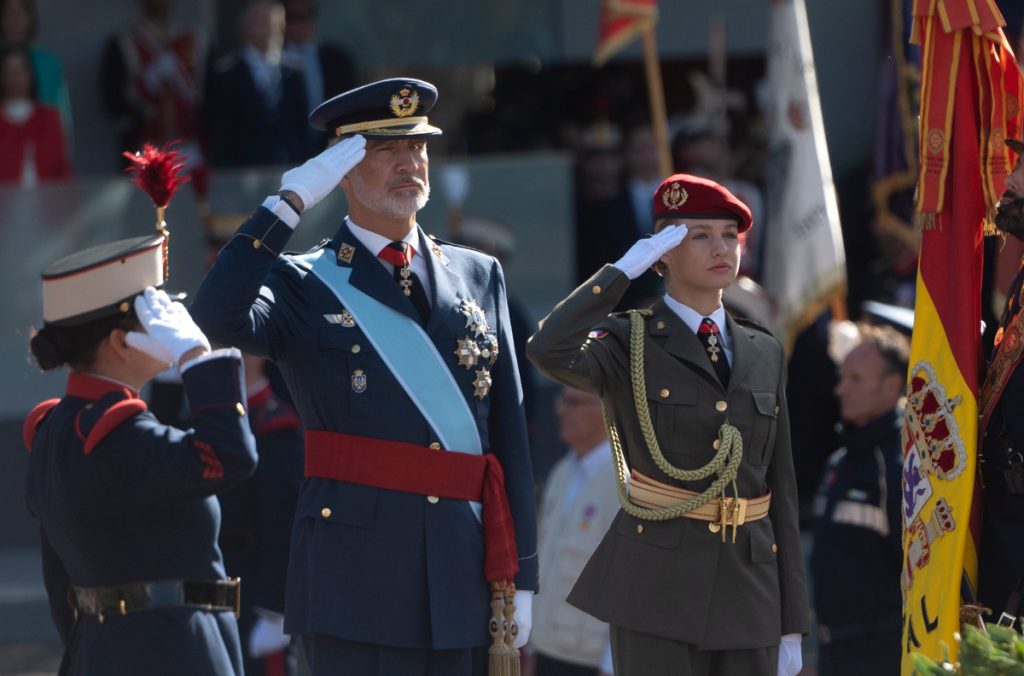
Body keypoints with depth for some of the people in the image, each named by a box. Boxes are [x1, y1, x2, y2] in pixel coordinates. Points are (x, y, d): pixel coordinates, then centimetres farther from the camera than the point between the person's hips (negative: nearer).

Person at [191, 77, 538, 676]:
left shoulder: (479, 276, 15)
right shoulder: (304, 285, 4)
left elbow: (510, 432, 12)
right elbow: (218, 318, -19)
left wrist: (520, 575, 6)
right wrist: (289, 203, -15)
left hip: (464, 575, 4)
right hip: (356, 575, -4)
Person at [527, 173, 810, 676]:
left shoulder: (764, 354, 13)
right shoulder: (629, 345, -1)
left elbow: (781, 490, 13)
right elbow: (548, 352, -25)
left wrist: (791, 624, 10)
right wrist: (624, 270, -15)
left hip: (748, 590, 5)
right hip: (658, 590, -5)